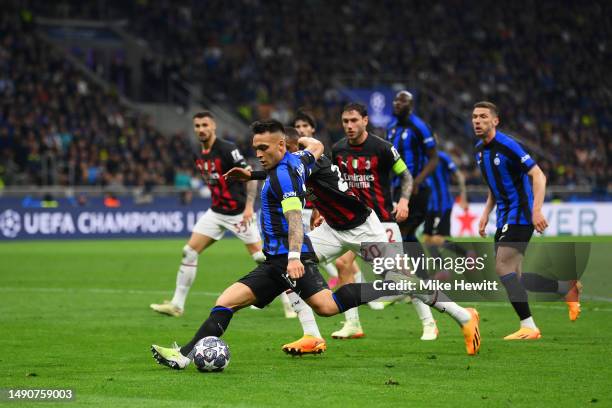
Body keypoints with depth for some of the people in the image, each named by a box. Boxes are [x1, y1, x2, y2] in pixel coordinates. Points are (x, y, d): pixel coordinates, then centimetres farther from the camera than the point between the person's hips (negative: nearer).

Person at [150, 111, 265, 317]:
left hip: (239, 213, -7)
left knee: (260, 257, -6)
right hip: (216, 212, 7)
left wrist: (249, 206, -24)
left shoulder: (227, 149, -16)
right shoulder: (200, 156, 7)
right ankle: (177, 304, 3)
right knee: (189, 252, -2)